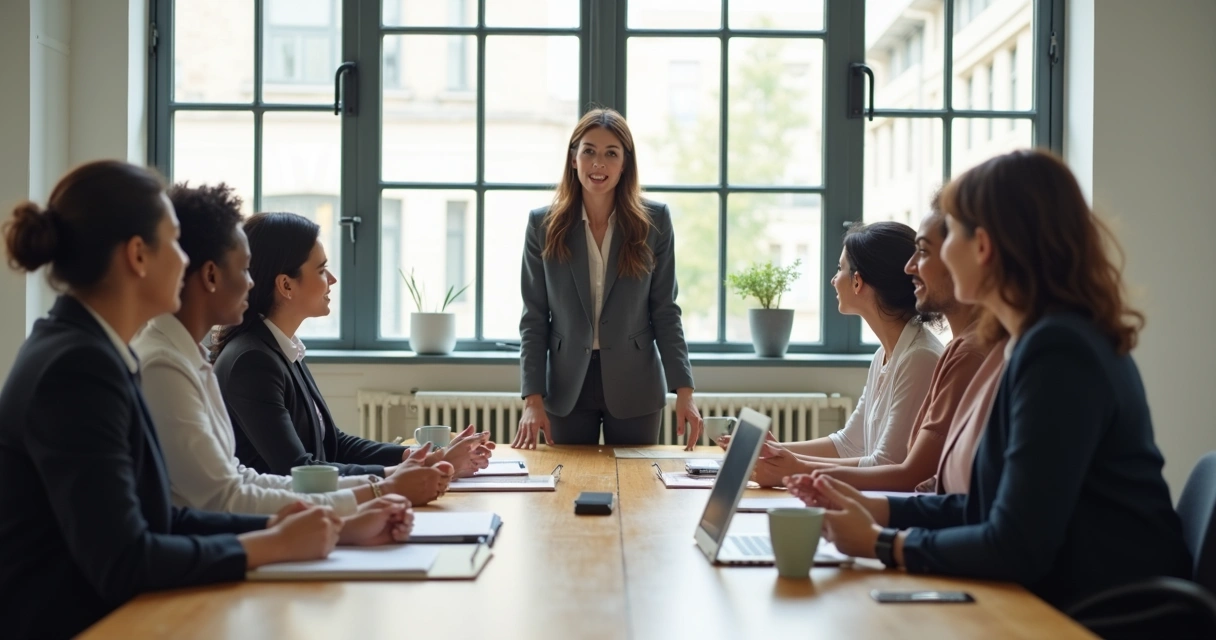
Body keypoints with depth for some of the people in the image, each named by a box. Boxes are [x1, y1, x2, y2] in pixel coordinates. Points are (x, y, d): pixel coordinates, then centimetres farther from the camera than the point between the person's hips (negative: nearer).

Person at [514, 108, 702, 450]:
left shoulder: (655, 220, -2)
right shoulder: (544, 224, -1)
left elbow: (665, 311, 0)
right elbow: (534, 319, -1)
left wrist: (684, 390, -9)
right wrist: (533, 398, -9)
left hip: (634, 388, 0)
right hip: (568, 388, 0)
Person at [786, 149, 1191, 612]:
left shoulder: (1058, 351, -21)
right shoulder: (1052, 338, 10)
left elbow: (1016, 548, -22)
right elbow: (992, 507, 13)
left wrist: (882, 543, -11)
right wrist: (874, 508, 7)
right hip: (1071, 605, 8)